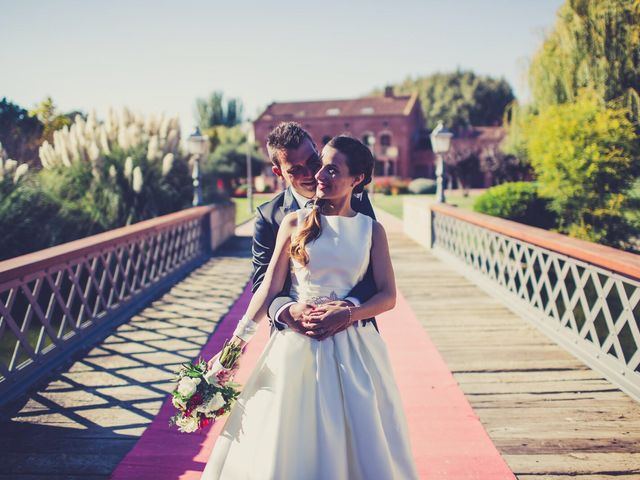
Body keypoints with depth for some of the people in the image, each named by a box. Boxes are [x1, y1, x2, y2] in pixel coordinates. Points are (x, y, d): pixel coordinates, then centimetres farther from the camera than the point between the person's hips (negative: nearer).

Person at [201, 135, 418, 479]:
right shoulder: (295, 223, 1)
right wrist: (240, 337, -6)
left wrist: (346, 316, -14)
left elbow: (388, 296, 0)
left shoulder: (371, 230, 3)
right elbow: (270, 286, -1)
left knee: (358, 441, 7)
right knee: (289, 443, 6)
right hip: (297, 345, 0)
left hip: (353, 348, 1)